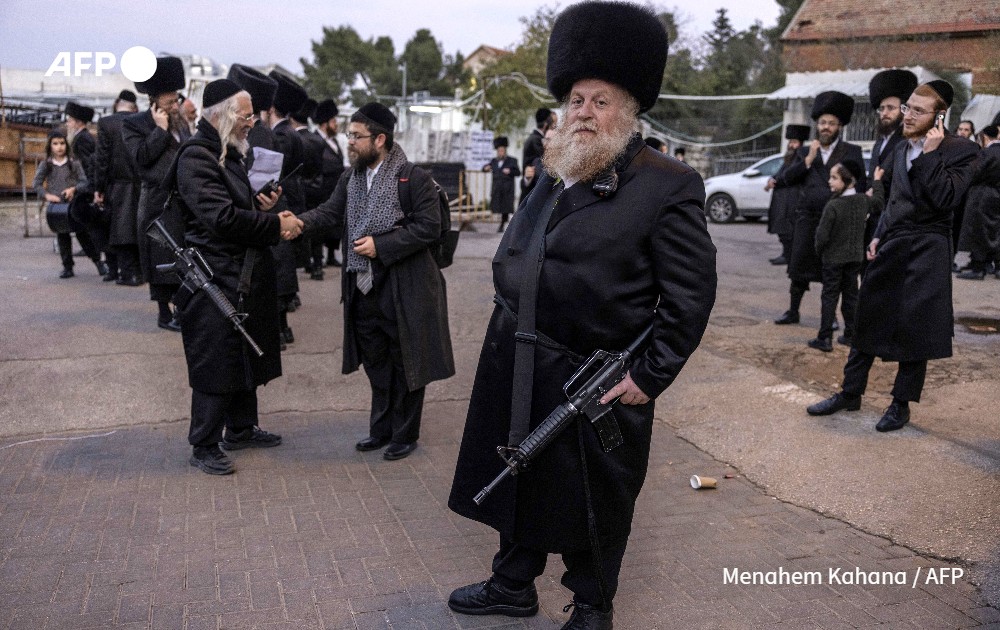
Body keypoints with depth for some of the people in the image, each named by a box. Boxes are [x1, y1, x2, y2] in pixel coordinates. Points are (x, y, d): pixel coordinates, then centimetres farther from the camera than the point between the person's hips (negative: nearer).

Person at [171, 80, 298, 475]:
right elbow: (223, 217, -25)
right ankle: (203, 446, 13)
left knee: (246, 356, 19)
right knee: (215, 363, 0)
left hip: (246, 277, 10)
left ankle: (241, 429, 34)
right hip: (217, 280, -10)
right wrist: (276, 225, -18)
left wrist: (262, 206, 3)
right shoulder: (196, 157, -16)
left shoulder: (230, 153, 14)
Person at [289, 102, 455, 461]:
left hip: (404, 289, -6)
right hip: (365, 287, 7)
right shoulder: (350, 179, 10)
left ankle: (405, 435, 20)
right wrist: (300, 223, -21)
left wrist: (381, 246, -20)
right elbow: (330, 214, 0)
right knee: (376, 362, 16)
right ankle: (382, 429, 31)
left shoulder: (414, 179, -11)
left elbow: (429, 227, -16)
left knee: (404, 363, 6)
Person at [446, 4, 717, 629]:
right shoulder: (557, 174, 8)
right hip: (516, 370, 7)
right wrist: (508, 331, 15)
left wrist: (650, 378, -15)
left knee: (591, 502, 11)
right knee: (520, 477, 20)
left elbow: (692, 295, -14)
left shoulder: (666, 186, -13)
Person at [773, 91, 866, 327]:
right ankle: (793, 311, 18)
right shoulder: (805, 152, 12)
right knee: (799, 267, 5)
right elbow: (787, 178, 1)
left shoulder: (852, 152, 4)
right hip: (807, 218, 2)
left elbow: (860, 185, 1)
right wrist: (808, 159, -8)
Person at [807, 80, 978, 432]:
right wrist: (879, 236, 9)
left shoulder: (961, 151, -8)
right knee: (867, 319, 9)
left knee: (914, 328, 2)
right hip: (891, 246, 6)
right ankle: (850, 393, 21)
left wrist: (930, 154, -17)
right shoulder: (901, 150, 12)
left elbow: (946, 200, -20)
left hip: (926, 251, -6)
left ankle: (902, 404, 16)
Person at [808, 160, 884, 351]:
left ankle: (824, 339, -1)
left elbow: (822, 234, -20)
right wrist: (877, 181, 36)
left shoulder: (833, 206, -20)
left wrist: (819, 250, -1)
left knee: (829, 297, 0)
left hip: (833, 258, -5)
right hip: (855, 256, 5)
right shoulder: (863, 201, -2)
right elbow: (879, 200, 21)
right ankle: (850, 335, 20)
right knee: (851, 295, 14)